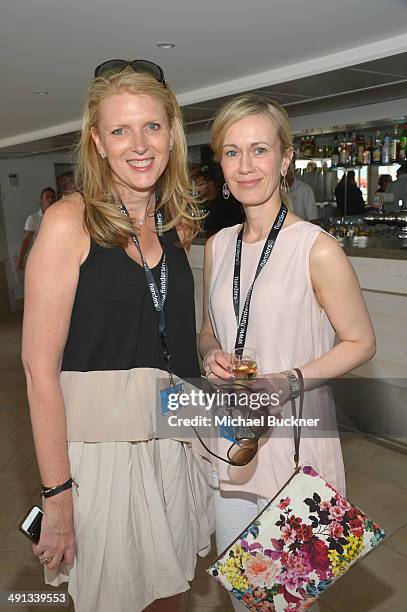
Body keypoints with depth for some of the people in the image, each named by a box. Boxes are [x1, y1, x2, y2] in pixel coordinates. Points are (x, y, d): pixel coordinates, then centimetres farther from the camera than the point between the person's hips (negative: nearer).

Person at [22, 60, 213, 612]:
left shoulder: (177, 225, 5)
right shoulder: (70, 221, -13)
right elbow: (39, 366, -16)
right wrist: (58, 494, -15)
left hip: (173, 438, 5)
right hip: (98, 440, -5)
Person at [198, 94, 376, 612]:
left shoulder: (317, 248, -14)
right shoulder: (217, 246, 3)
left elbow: (360, 342, -7)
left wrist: (288, 379, -20)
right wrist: (212, 354, -7)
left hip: (295, 436, -4)